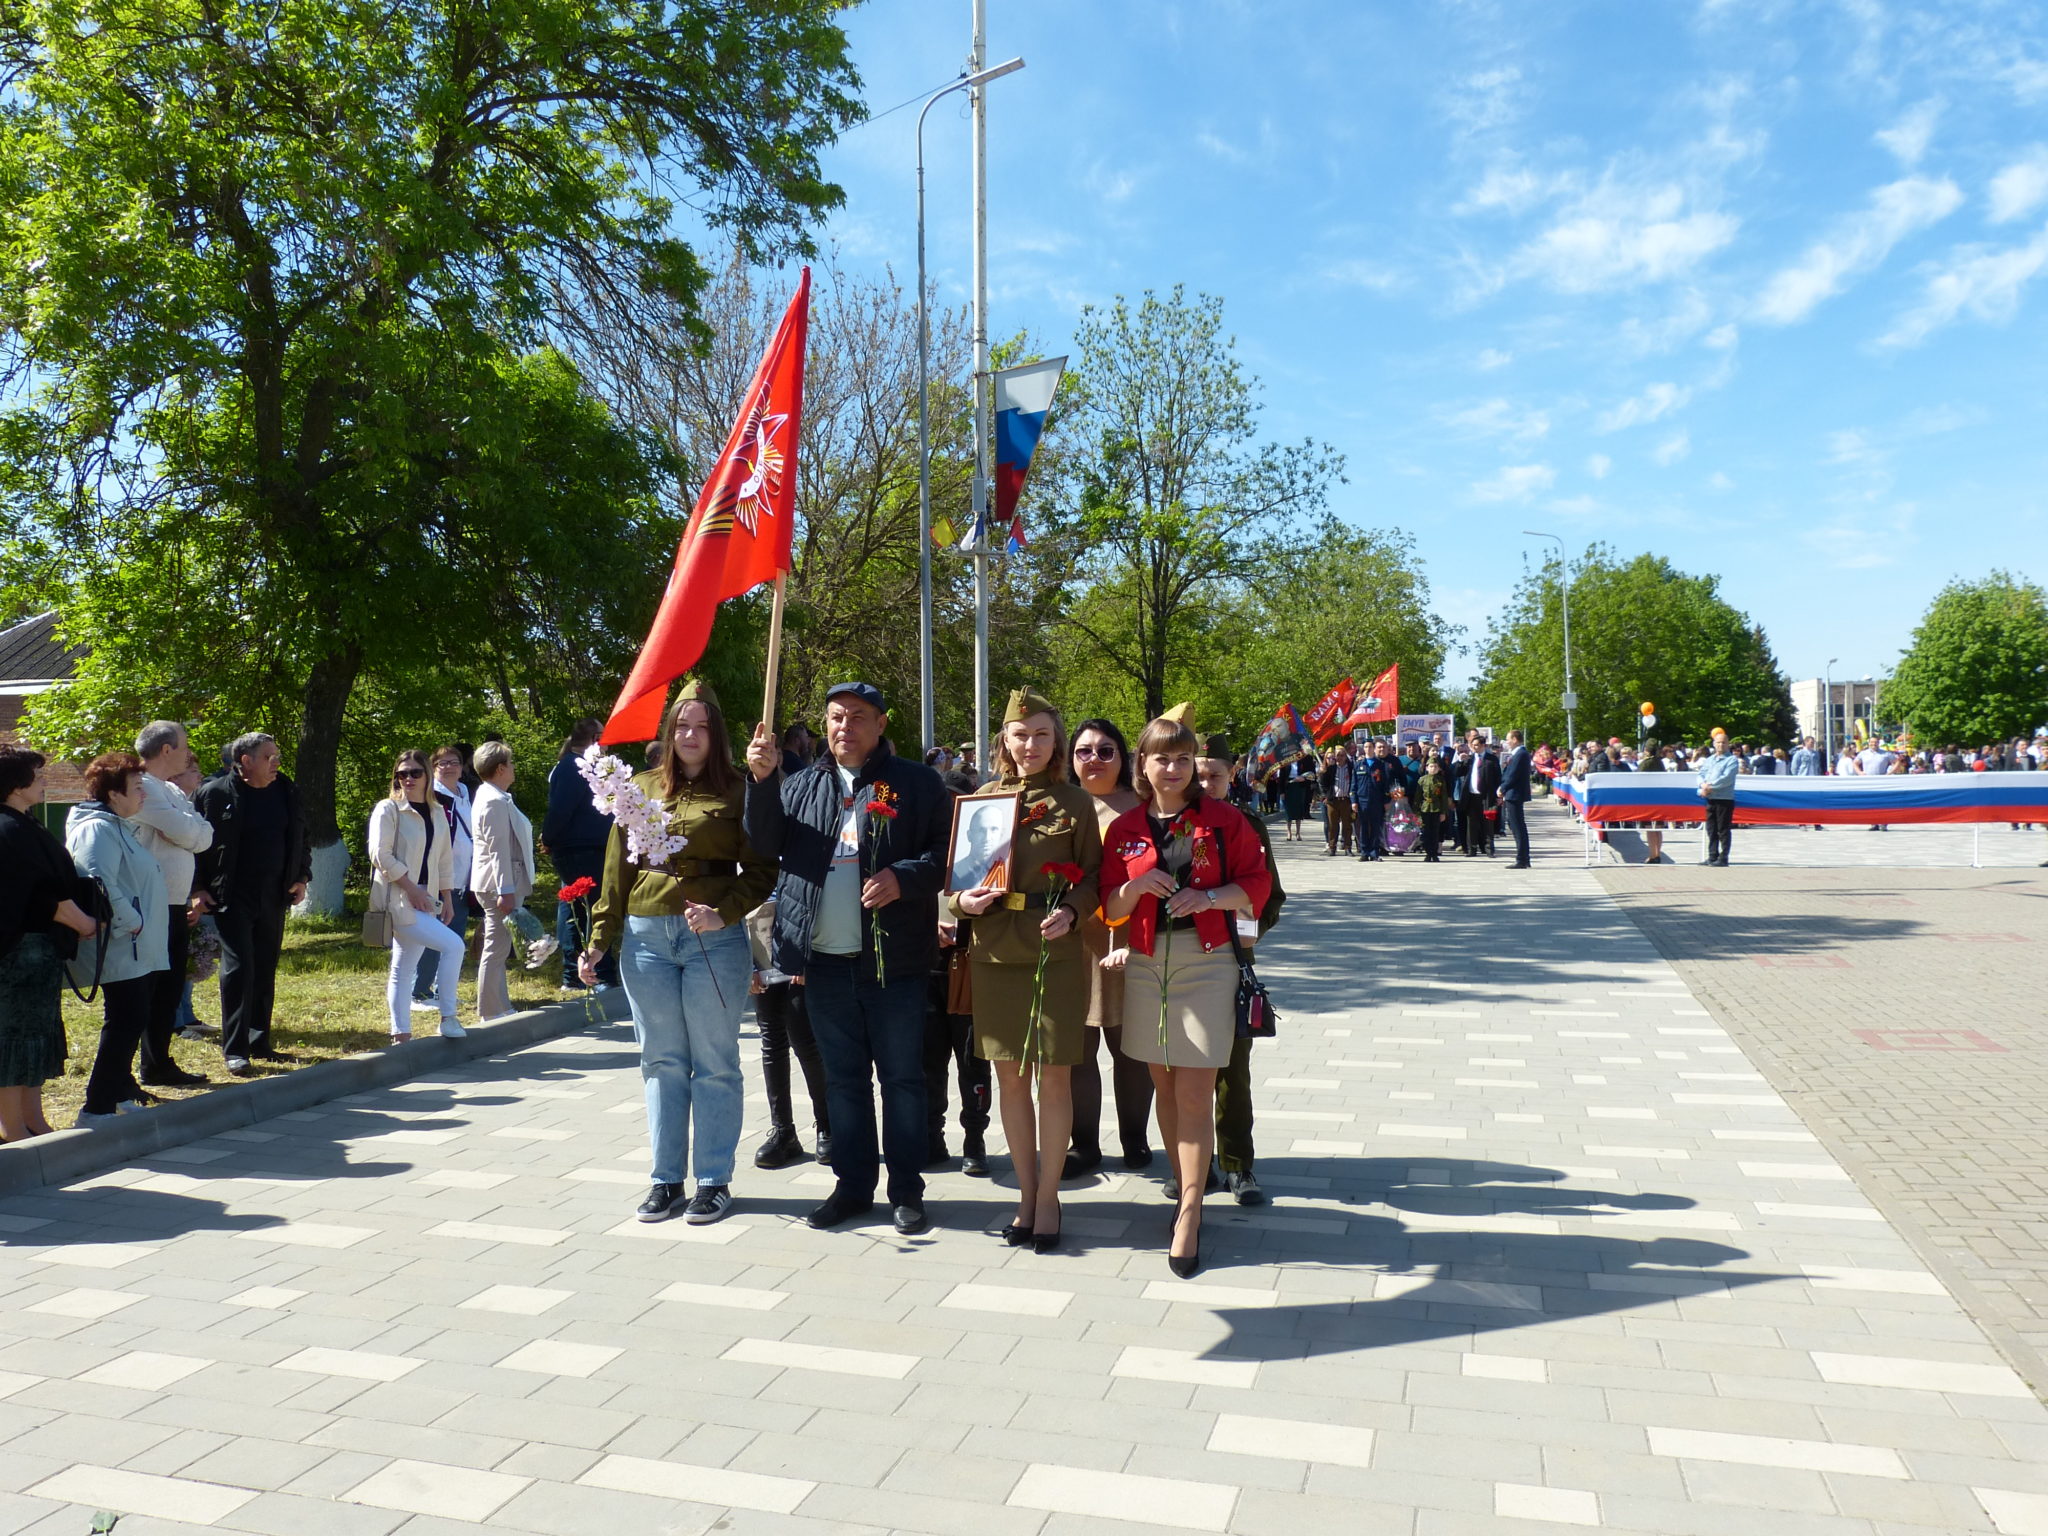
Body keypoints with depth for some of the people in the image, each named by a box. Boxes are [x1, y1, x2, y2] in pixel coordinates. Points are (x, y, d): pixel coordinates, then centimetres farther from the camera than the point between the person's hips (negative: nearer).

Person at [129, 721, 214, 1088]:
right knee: (156, 990, -2)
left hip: (175, 905, 9)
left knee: (169, 989, 14)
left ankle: (160, 1064, 23)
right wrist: (195, 823, 1)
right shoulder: (145, 789, -13)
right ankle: (155, 1067, 6)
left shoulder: (171, 791, 16)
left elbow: (203, 837, 9)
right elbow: (189, 834, -18)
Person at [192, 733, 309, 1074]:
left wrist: (301, 877, 9)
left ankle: (260, 1043, 21)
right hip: (233, 900, -5)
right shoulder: (213, 793, -7)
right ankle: (235, 1049, 0)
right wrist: (198, 887, -7)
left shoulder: (287, 792, 8)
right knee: (238, 969, -7)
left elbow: (301, 838, 19)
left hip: (273, 897, 5)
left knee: (265, 971, 11)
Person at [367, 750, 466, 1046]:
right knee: (453, 945, -18)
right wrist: (411, 888, -16)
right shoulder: (388, 809, -6)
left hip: (423, 901, 7)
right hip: (397, 900, -7)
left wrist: (447, 899, 13)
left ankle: (401, 1036, 16)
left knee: (403, 970, 11)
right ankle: (447, 1018, -10)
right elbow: (380, 855, -13)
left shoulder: (436, 813, 13)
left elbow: (444, 859, 17)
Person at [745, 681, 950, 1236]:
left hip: (893, 960, -4)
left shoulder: (915, 783, 1)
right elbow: (766, 843, 2)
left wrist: (904, 878, -20)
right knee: (843, 1077, 14)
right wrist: (762, 779, -11)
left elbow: (948, 851, -3)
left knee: (901, 1076, 5)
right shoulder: (801, 785, 14)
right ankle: (853, 1184, 25)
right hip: (825, 961, 4)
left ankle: (906, 1190, 15)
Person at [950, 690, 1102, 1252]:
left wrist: (1071, 912, -16)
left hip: (1056, 952, -2)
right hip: (995, 952, 3)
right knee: (1010, 1077, 9)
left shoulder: (1075, 803, 1)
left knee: (1054, 1076, 3)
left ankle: (1048, 1196, 17)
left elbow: (1093, 874, 3)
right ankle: (1026, 1193, 23)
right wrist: (962, 900, -10)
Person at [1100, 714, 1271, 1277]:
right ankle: (1183, 1185, 27)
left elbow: (1257, 885, 2)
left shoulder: (1223, 819, 1)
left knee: (1195, 1092, -8)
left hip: (1207, 963, -3)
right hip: (1146, 965, 3)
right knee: (1164, 1084, 10)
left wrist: (1209, 896, -15)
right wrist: (1137, 886, -13)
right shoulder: (1124, 828, 7)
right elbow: (1110, 908, 7)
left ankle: (1189, 1215, -3)